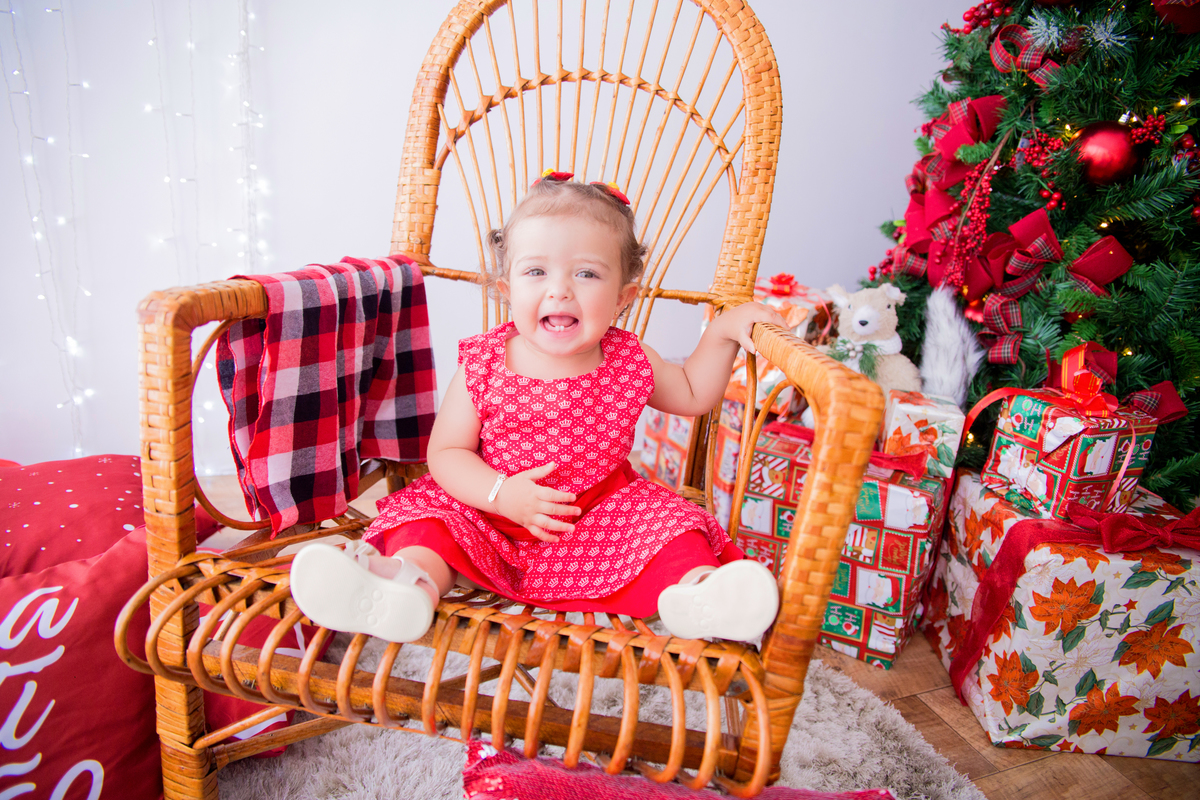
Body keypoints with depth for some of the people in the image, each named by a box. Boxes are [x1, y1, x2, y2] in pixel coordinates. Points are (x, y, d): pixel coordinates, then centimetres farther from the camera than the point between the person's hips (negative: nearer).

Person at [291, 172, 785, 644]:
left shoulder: (629, 364, -6)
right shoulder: (483, 367, -11)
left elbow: (692, 397, 12)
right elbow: (446, 453, -8)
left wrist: (722, 331, -2)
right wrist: (500, 493, -25)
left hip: (603, 512, 1)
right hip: (488, 511, 0)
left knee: (666, 520, -21)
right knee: (429, 511, -21)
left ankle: (694, 594, -42)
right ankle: (411, 585, -43)